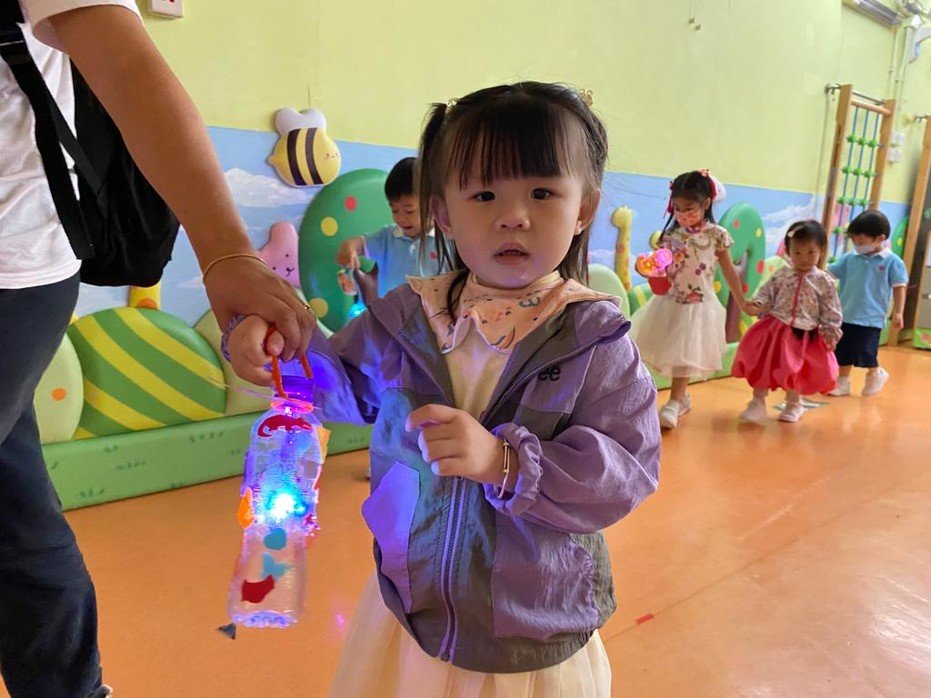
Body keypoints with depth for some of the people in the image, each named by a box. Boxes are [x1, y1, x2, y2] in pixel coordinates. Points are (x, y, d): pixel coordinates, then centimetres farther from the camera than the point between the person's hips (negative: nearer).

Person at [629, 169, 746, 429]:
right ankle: (682, 396, 27)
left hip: (698, 304, -3)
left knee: (685, 354, -5)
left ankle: (674, 402, -1)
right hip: (669, 301, 3)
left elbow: (728, 270, 4)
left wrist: (741, 301, 8)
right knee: (673, 352, 10)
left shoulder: (716, 235, -4)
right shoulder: (671, 234, 1)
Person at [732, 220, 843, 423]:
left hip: (804, 335, -1)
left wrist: (830, 333, -4)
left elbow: (831, 312, -2)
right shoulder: (781, 275, -2)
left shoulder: (824, 282, -5)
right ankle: (757, 403, 18)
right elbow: (767, 294, -1)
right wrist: (757, 305, -21)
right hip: (775, 328, 1)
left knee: (796, 371, 13)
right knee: (763, 365, 3)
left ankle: (793, 405, 37)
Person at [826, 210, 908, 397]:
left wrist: (898, 313, -5)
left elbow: (900, 288, -4)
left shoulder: (892, 261, -8)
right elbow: (829, 272, 8)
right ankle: (842, 382, 25)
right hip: (846, 315, 4)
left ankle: (876, 375, 29)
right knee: (844, 352, 10)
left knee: (865, 352, 0)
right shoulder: (849, 258, 0)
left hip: (871, 318, -4)